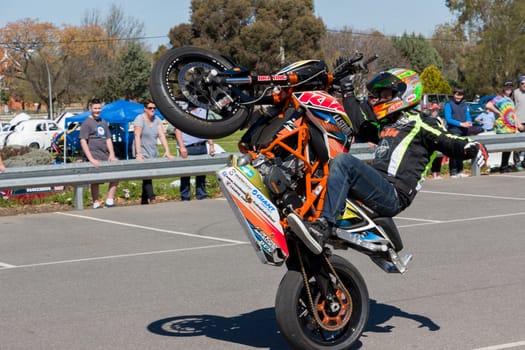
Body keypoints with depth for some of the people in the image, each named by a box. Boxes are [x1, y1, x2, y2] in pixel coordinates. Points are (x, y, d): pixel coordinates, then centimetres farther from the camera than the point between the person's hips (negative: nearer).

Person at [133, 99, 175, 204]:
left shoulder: (157, 120, 8)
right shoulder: (140, 119, -8)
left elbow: (162, 135, 1)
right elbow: (137, 136, -17)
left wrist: (167, 151, -11)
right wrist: (138, 153, -27)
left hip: (153, 154, 6)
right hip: (143, 154, -6)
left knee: (148, 176, 6)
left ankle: (144, 201, 12)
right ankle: (152, 199, -24)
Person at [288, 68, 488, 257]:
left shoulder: (419, 123, 5)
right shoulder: (383, 125, 29)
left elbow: (449, 142, -3)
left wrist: (474, 148, -23)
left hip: (393, 195, -8)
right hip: (377, 190, 8)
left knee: (343, 161, -27)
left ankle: (323, 228, -38)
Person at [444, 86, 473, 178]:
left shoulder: (464, 104, 15)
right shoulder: (449, 104, -2)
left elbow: (468, 116, 17)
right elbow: (448, 119, -9)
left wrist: (469, 122, -7)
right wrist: (461, 124, -16)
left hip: (464, 131, 6)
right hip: (454, 131, -6)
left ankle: (459, 171, 18)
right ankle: (453, 172, -10)